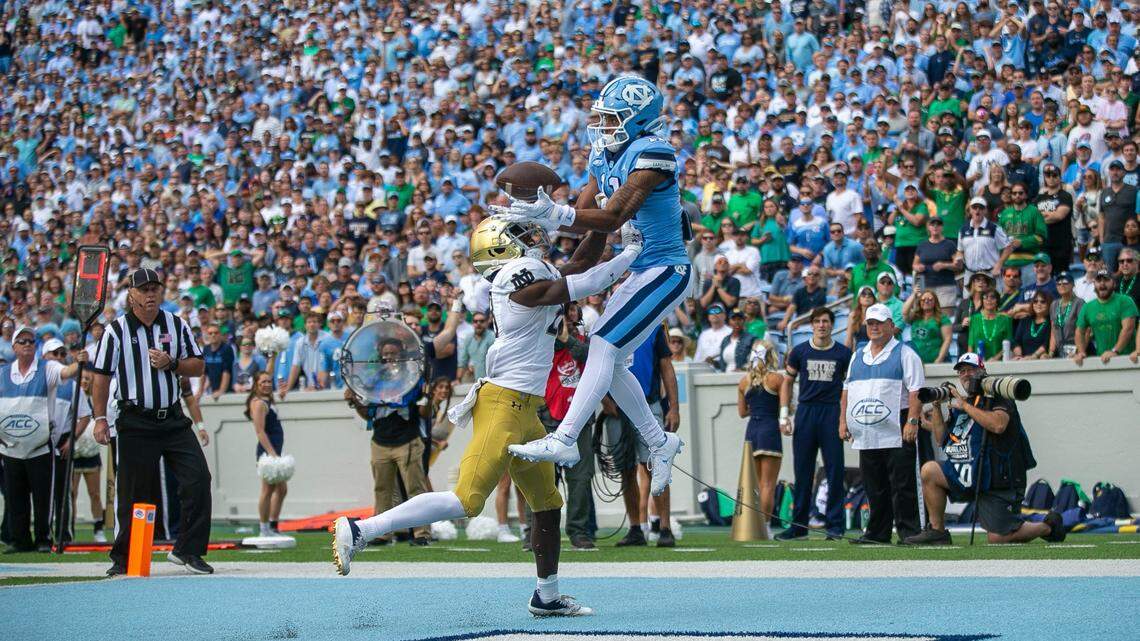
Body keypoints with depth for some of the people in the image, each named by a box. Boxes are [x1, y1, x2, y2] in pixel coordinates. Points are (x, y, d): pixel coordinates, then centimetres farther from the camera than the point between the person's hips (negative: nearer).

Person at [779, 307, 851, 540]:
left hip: (832, 412, -1)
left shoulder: (843, 353, 3)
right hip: (805, 411, 1)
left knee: (835, 470, -2)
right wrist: (784, 416, 5)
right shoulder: (799, 352, 7)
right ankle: (799, 525, 11)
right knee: (803, 471, 5)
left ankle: (835, 524, 3)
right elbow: (787, 382, 13)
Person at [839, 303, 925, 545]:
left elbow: (916, 390, -8)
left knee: (902, 486, -8)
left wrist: (912, 421, -17)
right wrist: (843, 420, 12)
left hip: (897, 433, -6)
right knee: (874, 488, 8)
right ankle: (877, 532, 14)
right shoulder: (858, 355, 20)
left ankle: (909, 531, -6)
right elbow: (847, 390, 23)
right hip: (866, 434, 6)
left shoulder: (905, 354, 1)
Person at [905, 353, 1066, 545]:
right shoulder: (958, 401, 14)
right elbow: (941, 440, 11)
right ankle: (937, 532, -4)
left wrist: (965, 406, -20)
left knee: (998, 539, -11)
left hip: (998, 479, -7)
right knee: (929, 470, -12)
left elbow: (998, 425, -28)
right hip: (970, 473, 7)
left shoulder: (997, 397, -7)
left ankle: (1048, 526, 16)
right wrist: (936, 407, -2)